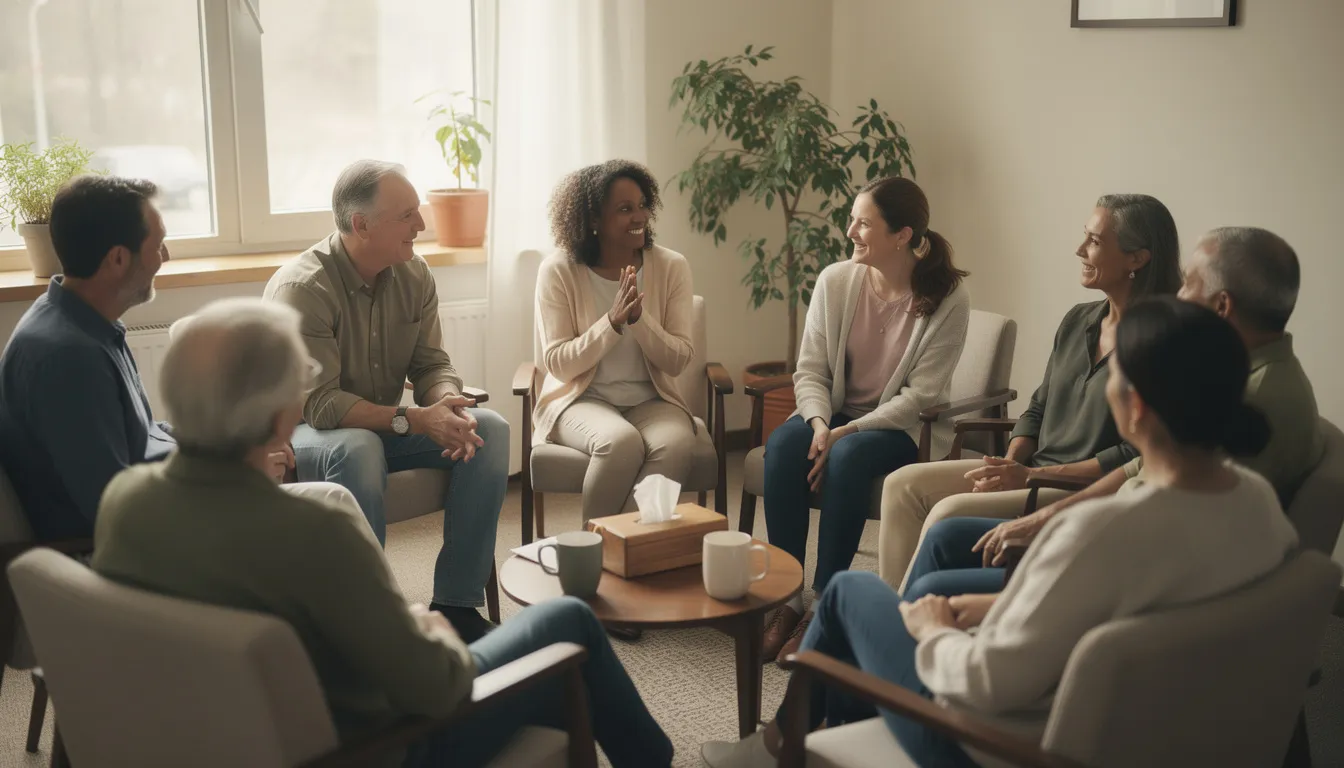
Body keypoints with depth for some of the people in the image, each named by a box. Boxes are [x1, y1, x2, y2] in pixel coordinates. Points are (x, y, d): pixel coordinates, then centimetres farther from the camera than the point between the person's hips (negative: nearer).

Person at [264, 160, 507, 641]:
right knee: (358, 448, -40)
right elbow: (319, 404, -27)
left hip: (386, 426, 7)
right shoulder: (300, 289, -22)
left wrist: (447, 405, -25)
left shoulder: (414, 276, -2)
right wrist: (413, 420, -37)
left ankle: (456, 603, -13)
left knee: (489, 428, -15)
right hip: (303, 433, -6)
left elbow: (432, 365, -1)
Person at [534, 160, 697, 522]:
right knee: (621, 441, -34)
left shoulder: (671, 267, -2)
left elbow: (678, 361, -4)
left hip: (652, 400, 2)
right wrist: (612, 322, -22)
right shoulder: (559, 271, -7)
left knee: (676, 443, -32)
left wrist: (639, 318, -22)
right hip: (582, 400, -2)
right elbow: (558, 364, -9)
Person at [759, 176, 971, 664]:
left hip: (905, 426, -3)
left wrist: (848, 431, -24)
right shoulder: (835, 281, -4)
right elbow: (810, 371, -2)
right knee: (782, 445, -28)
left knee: (849, 455, -35)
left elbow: (921, 394, -16)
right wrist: (820, 424, -21)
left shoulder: (947, 298, -13)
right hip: (835, 414, 4)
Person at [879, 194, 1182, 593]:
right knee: (904, 485, -4)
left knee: (950, 513, -24)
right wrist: (1010, 464, -3)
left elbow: (1136, 455, -18)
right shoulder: (1077, 321, 11)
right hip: (1033, 473, 8)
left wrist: (1032, 475, -18)